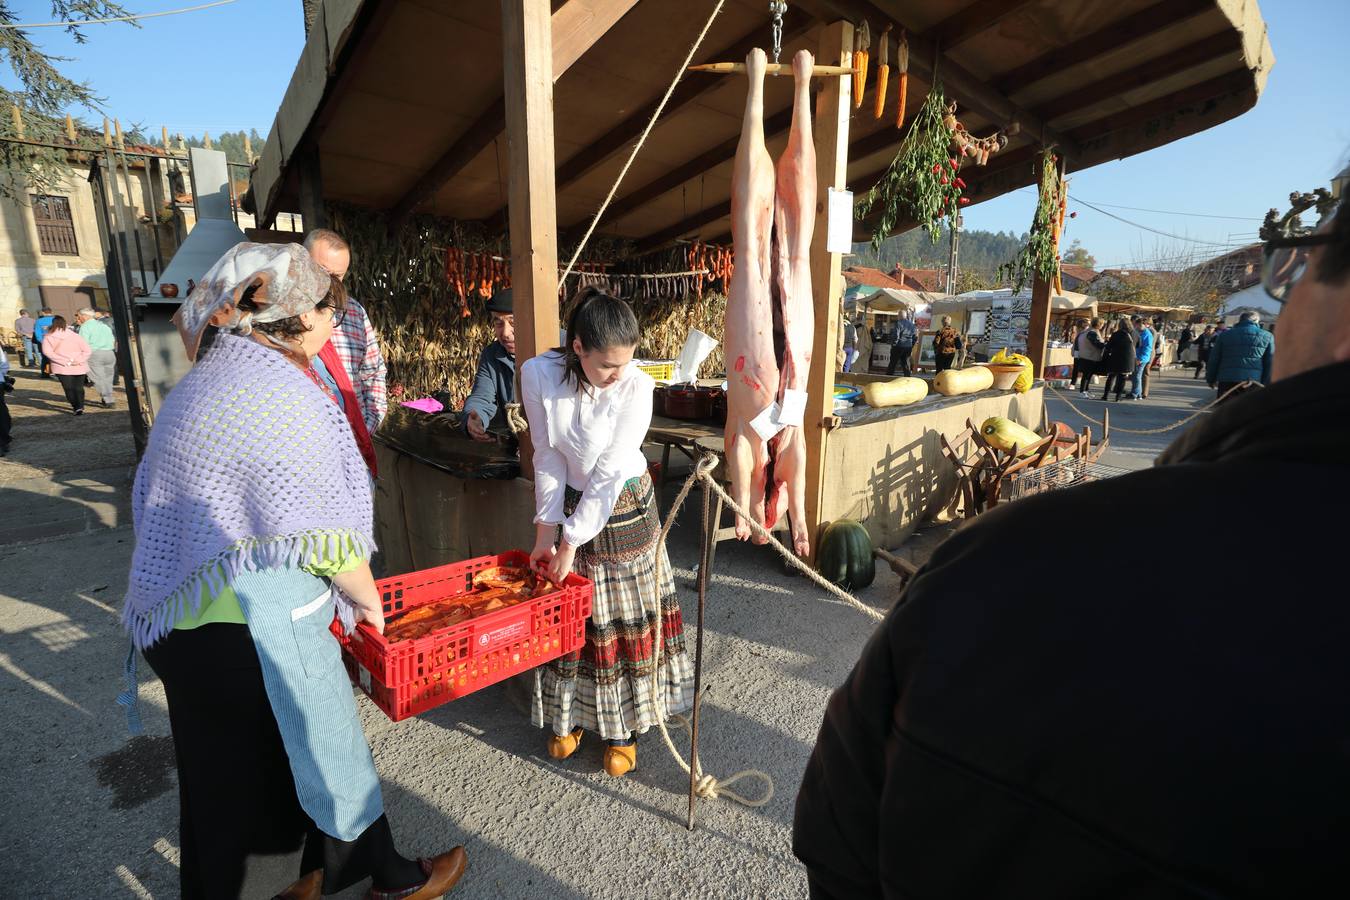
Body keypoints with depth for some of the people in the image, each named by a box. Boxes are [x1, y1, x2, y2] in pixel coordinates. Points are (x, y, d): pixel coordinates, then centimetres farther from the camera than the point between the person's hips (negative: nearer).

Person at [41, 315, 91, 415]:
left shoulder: (48, 337, 1)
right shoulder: (75, 336, 5)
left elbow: (47, 352, -12)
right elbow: (87, 350, -3)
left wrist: (64, 361, -14)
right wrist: (79, 360, -9)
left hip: (62, 368, -2)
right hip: (79, 367, 2)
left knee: (68, 388, 3)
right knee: (79, 387, 10)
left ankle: (76, 407, -7)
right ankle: (80, 407, 3)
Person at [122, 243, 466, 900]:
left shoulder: (206, 378, 6)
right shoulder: (285, 398, -23)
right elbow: (328, 537, -22)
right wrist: (369, 598, -4)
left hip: (180, 612, 9)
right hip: (253, 623, -8)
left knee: (220, 772, 23)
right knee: (329, 753, 12)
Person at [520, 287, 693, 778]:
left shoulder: (636, 387, -24)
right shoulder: (538, 374, -18)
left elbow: (609, 473, -22)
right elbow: (548, 456, -11)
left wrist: (571, 542, -19)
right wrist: (546, 530, -10)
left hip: (624, 508, -2)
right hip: (570, 502, 2)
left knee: (624, 616, 9)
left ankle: (621, 727, 30)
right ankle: (569, 715, 39)